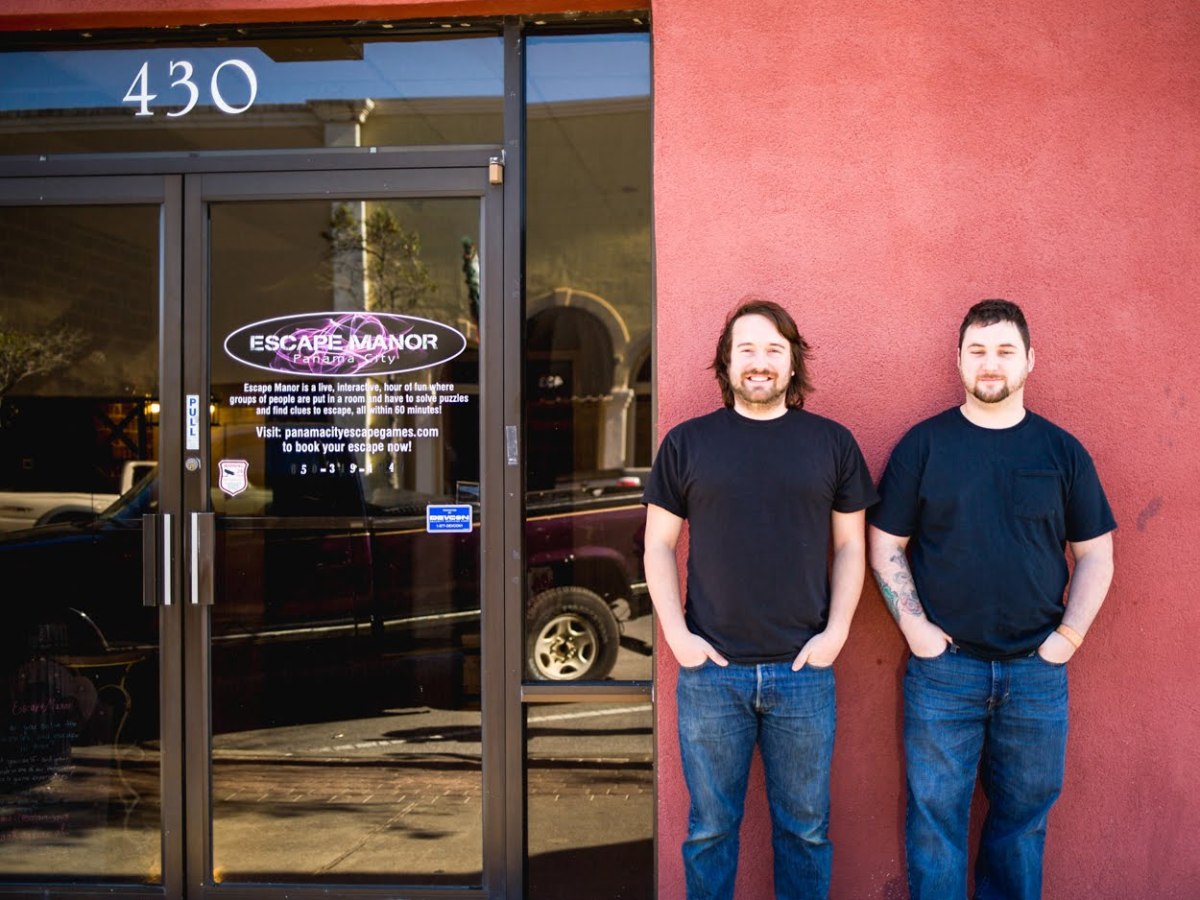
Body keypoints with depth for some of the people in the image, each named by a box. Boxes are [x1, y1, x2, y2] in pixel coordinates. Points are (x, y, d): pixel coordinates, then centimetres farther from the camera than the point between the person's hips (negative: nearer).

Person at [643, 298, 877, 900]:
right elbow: (659, 544, 5)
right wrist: (676, 632, -5)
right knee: (710, 827, 10)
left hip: (804, 670, 1)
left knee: (805, 826, 11)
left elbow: (851, 545, 7)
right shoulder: (687, 443, 3)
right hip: (711, 670, 0)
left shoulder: (832, 443, 5)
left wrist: (836, 631, -4)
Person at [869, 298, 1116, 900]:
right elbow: (885, 545, 2)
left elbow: (1095, 555, 8)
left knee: (1024, 816, 11)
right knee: (935, 817, 4)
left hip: (1037, 670, 2)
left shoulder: (1062, 451, 5)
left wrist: (1068, 635, -3)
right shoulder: (923, 445, 1)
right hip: (943, 666, -1)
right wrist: (914, 626, -7)